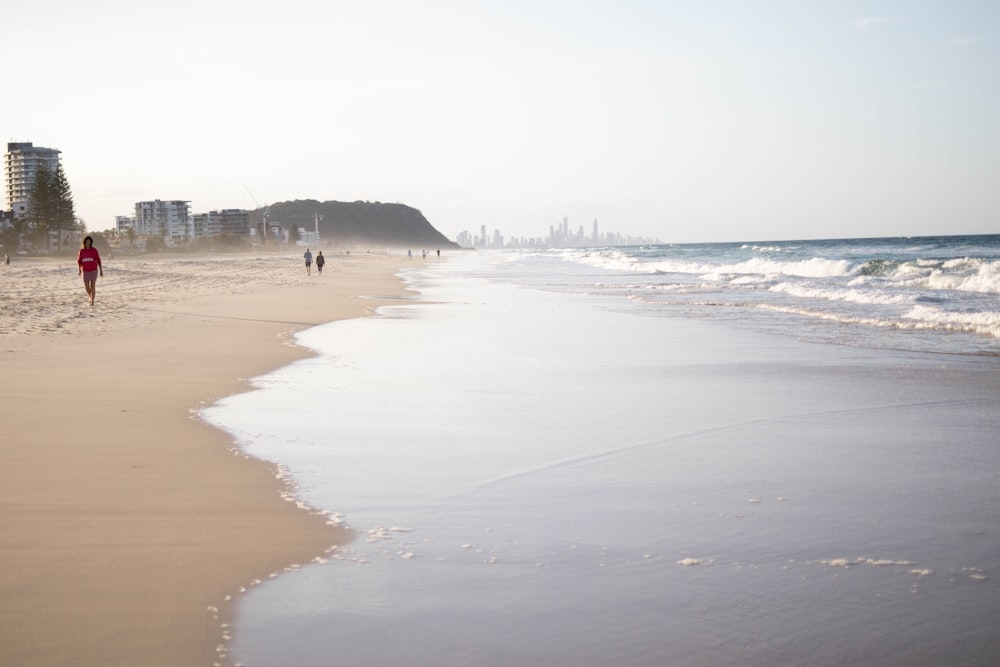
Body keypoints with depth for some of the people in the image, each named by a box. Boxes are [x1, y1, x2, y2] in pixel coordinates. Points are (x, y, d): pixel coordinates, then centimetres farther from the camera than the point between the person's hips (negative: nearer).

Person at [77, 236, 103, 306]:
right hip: (85, 271, 2)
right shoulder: (81, 251, -1)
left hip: (93, 270, -2)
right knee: (86, 287, 3)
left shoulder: (94, 250, -5)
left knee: (93, 286, -7)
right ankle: (90, 296, 32)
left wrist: (101, 270, 0)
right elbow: (79, 261, 5)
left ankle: (92, 301, -4)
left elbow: (98, 260, 0)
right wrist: (79, 270, -7)